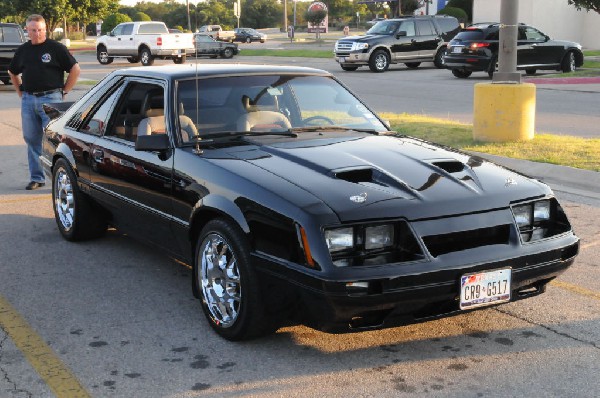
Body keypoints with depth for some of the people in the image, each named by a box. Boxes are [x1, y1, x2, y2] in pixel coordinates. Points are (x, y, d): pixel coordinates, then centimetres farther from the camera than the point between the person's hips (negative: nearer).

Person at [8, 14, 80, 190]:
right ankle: (36, 178, 16)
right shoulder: (22, 50, 12)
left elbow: (75, 70, -4)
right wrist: (21, 92, 17)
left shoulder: (56, 48, -3)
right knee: (32, 140, 7)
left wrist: (64, 91, -3)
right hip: (28, 100, 5)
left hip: (50, 98, -5)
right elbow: (12, 73, 27)